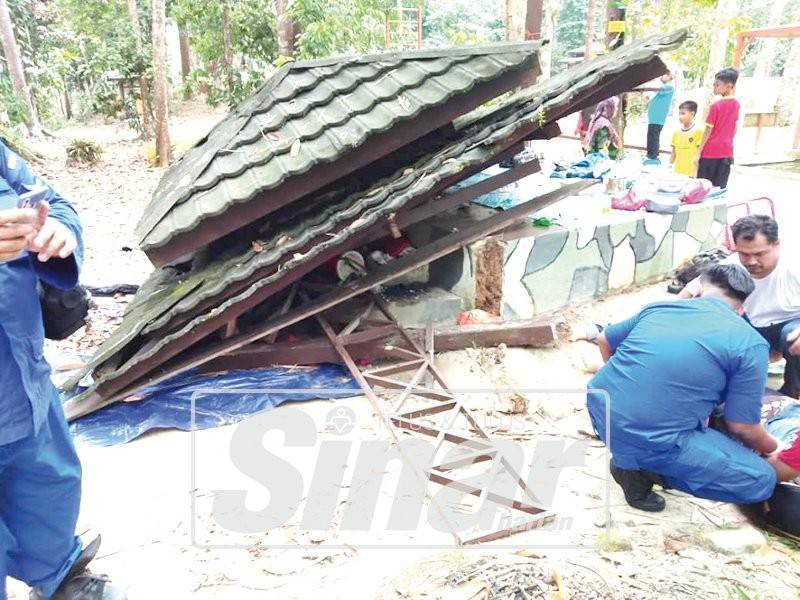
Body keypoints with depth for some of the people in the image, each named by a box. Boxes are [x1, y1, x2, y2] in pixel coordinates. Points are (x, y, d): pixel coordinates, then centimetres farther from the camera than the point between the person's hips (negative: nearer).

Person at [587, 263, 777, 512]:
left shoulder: (659, 306, 11)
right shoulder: (750, 344, -3)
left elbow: (604, 340, 23)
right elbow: (742, 426, 0)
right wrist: (772, 448, 22)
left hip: (598, 408, 7)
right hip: (647, 439, -7)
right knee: (761, 480, 7)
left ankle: (632, 456, 17)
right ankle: (643, 470, 0)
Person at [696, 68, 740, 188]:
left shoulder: (715, 106, -12)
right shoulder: (736, 104, 5)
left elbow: (708, 131, -11)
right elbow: (734, 128, 12)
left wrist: (699, 152, -7)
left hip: (711, 151, -5)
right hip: (727, 151, 5)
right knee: (720, 187, 8)